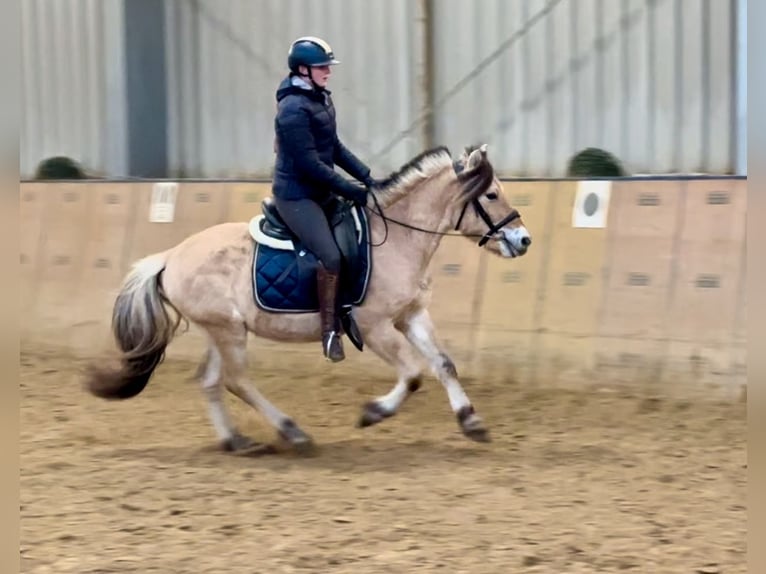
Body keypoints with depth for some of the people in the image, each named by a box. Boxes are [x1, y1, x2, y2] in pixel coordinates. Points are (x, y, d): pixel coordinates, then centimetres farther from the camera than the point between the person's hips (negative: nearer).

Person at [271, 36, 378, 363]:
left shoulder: (321, 99, 9)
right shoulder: (293, 109, -19)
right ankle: (330, 331, -11)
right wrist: (350, 190, -21)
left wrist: (367, 177, 5)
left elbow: (334, 149, 16)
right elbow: (310, 164, -22)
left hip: (321, 192, 10)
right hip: (296, 196, -10)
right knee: (330, 256, -21)